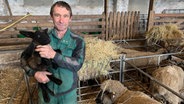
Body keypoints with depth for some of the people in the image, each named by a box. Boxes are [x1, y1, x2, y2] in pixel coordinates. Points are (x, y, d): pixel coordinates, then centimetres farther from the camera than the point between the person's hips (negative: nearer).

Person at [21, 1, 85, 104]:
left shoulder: (78, 40, -10)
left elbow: (78, 64, -22)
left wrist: (54, 55, -31)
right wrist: (35, 73, -19)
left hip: (68, 92, -1)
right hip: (45, 91, 2)